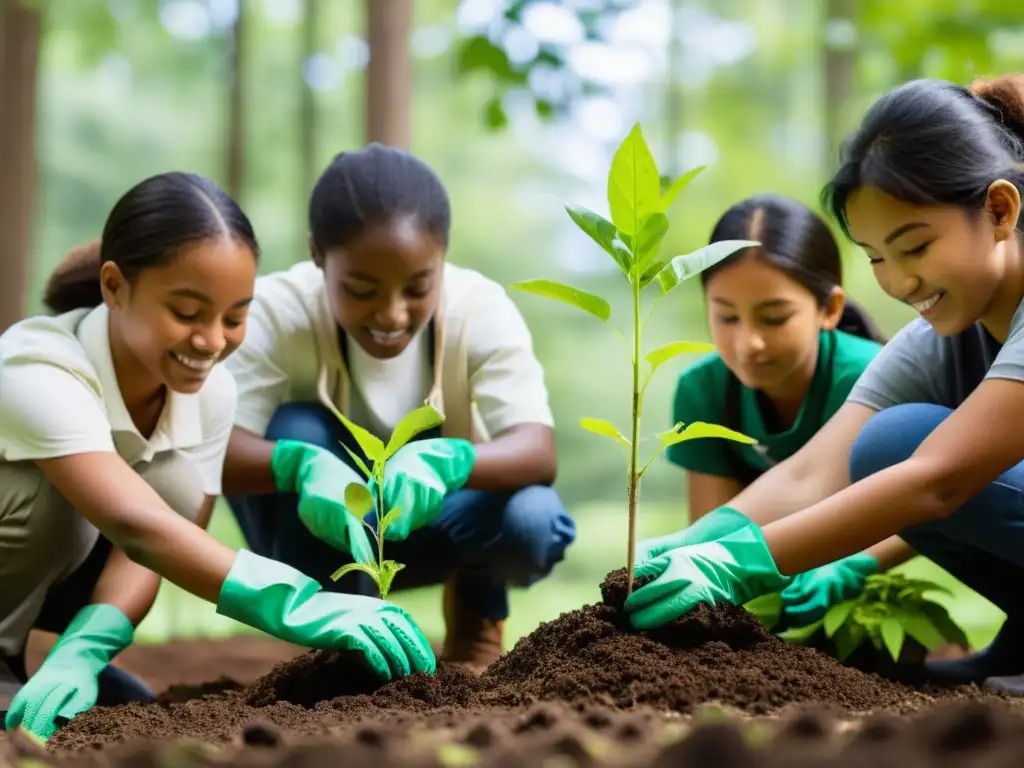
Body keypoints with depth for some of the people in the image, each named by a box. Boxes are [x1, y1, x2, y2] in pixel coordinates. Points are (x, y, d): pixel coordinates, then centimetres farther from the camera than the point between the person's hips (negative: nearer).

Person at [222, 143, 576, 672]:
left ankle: (475, 620, 4)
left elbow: (539, 451, -34)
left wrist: (444, 460, -55)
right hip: (322, 532, 0)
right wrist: (301, 464, -56)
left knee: (531, 518, -32)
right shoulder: (278, 311, -25)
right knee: (296, 431, -31)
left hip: (430, 517, 0)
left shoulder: (480, 310, -22)